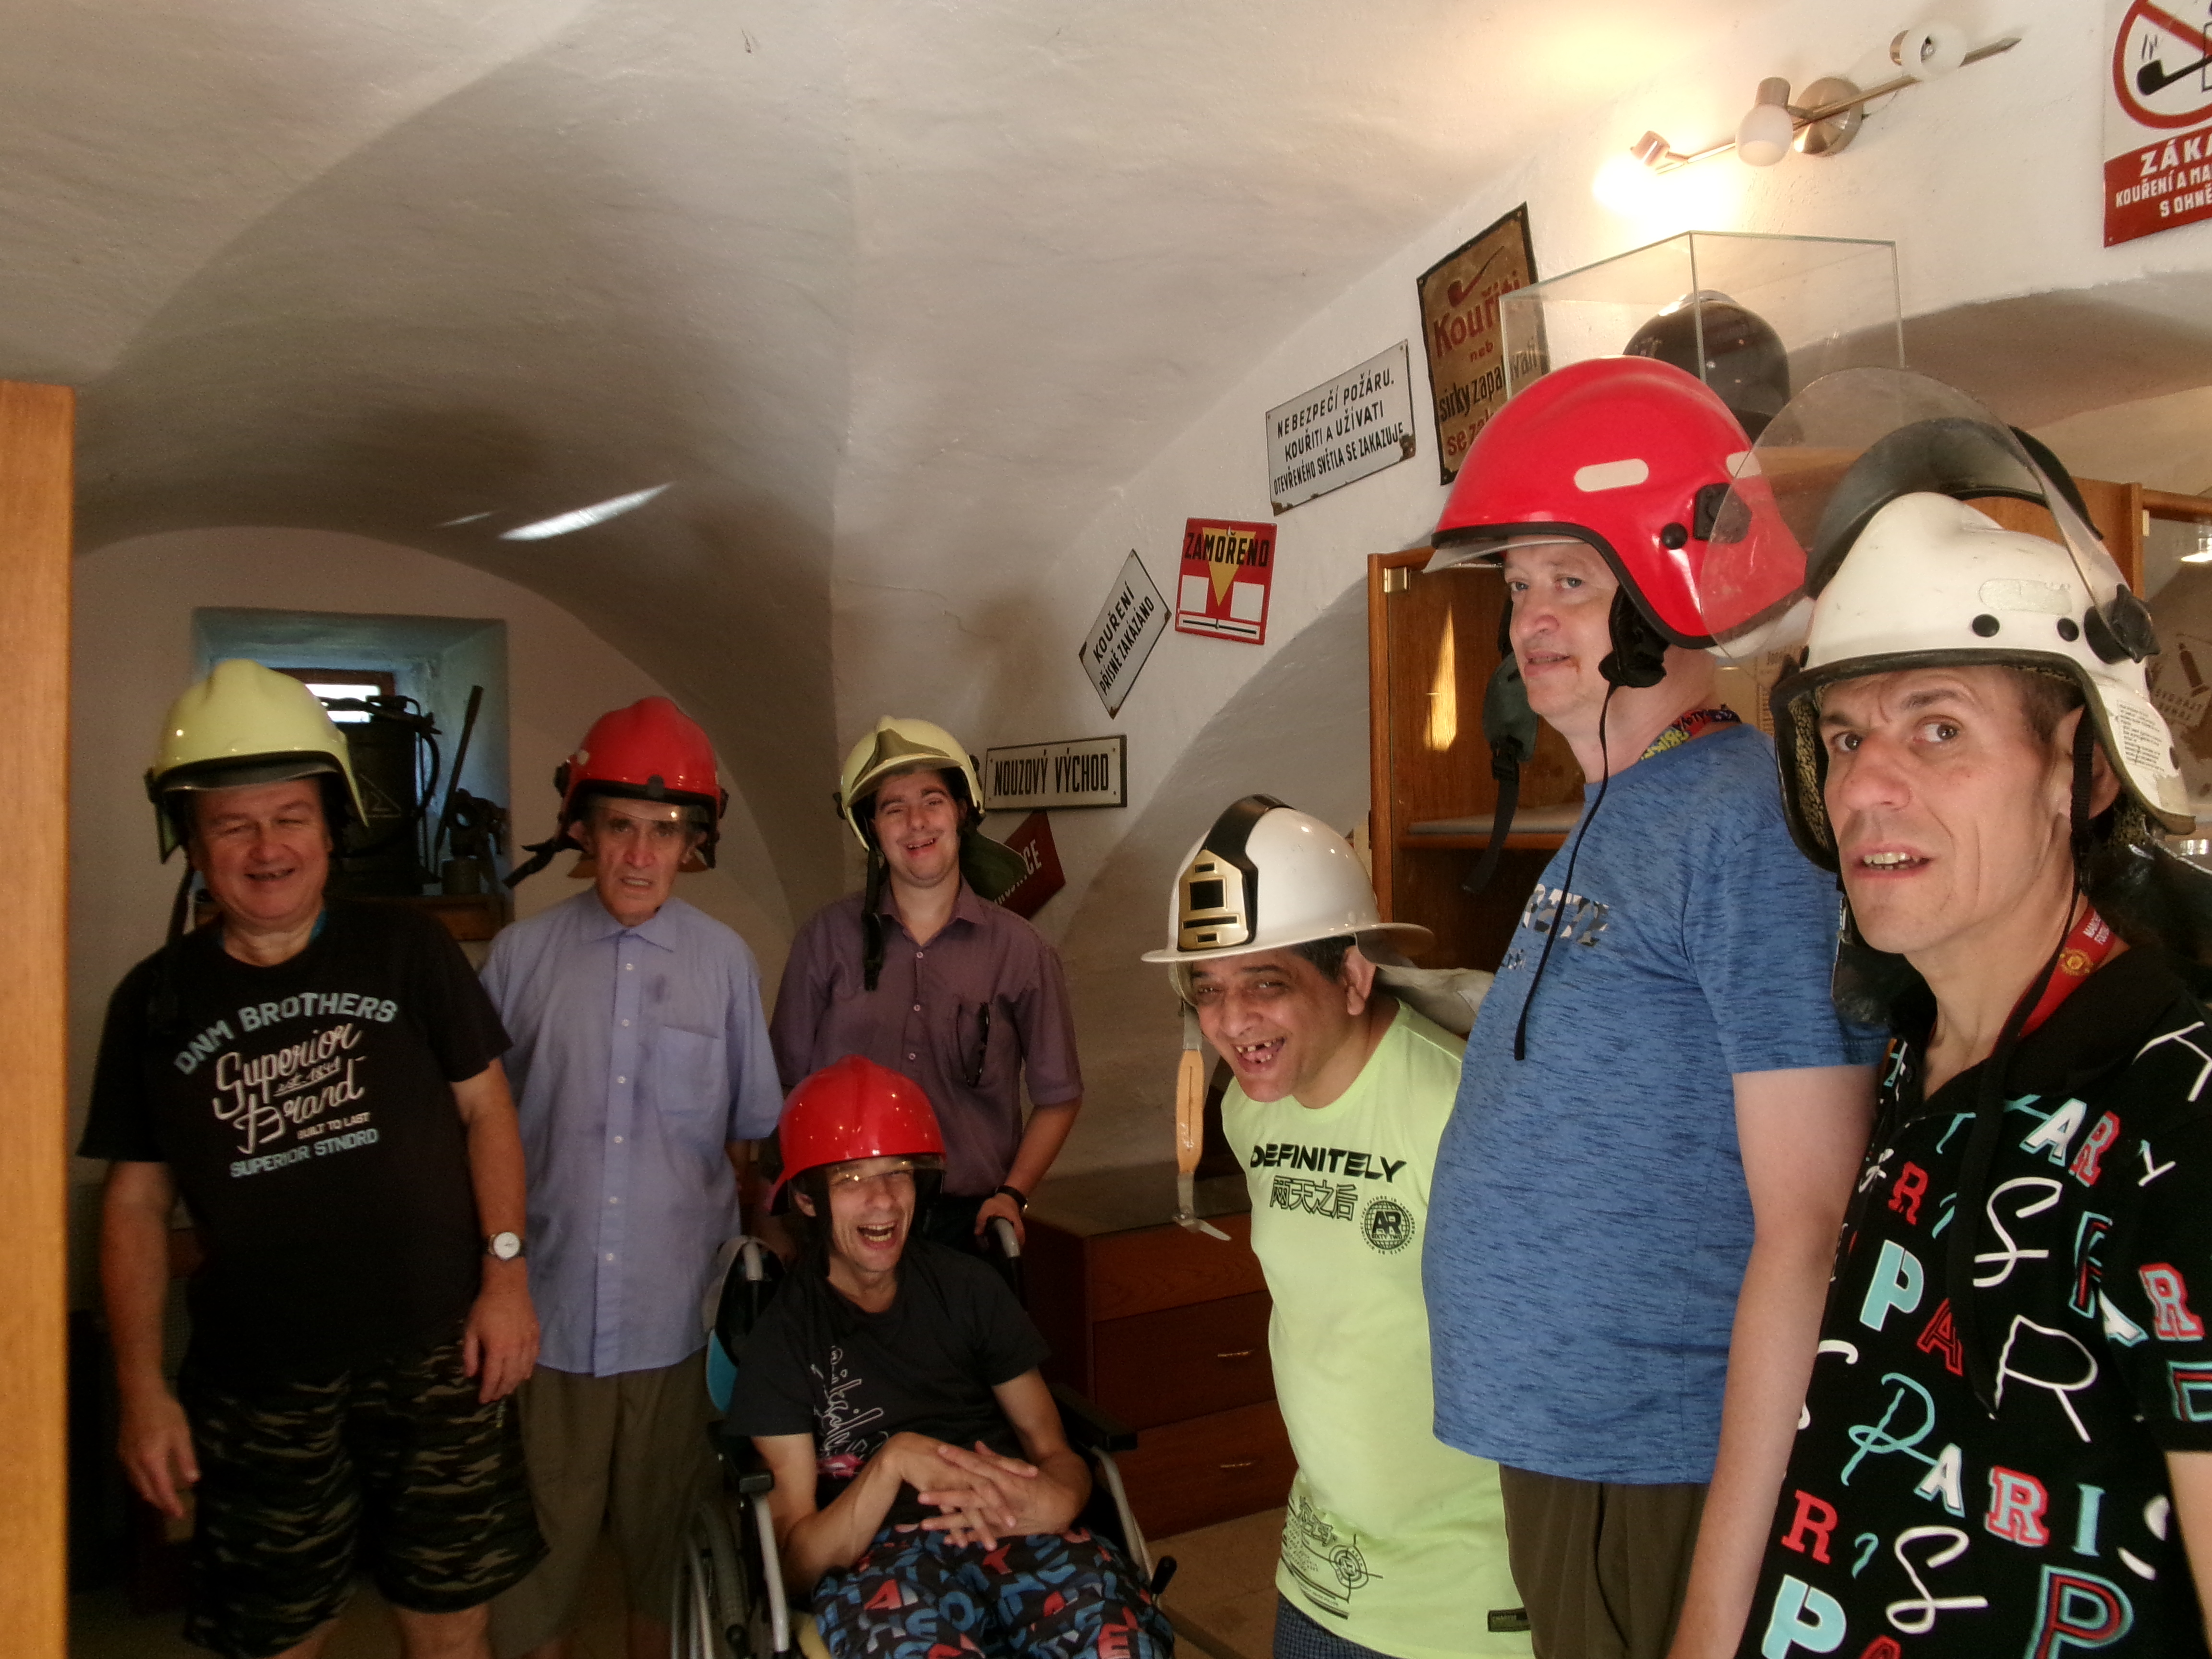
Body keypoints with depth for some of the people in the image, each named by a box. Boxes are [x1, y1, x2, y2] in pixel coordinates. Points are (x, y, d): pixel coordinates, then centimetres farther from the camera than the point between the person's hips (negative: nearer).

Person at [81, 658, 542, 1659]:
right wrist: (141, 1387, 1)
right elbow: (136, 1203, 5)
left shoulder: (408, 952, -1)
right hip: (258, 1381, 1)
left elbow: (486, 1109, 3)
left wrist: (505, 1270, -6)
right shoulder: (156, 1002, 2)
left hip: (436, 1355, -1)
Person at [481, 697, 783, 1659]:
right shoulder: (520, 957, -1)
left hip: (679, 1322, 1)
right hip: (547, 1323, 0)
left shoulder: (725, 963, 1)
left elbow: (753, 1138, 7)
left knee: (669, 1566, 15)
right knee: (533, 1572, 11)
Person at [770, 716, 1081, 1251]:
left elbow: (1058, 1097, 6)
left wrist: (1013, 1195, -4)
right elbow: (790, 1081, 5)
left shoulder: (1021, 951, -1)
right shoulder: (829, 936, 0)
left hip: (968, 1221, 0)